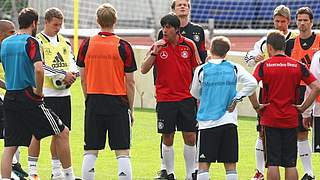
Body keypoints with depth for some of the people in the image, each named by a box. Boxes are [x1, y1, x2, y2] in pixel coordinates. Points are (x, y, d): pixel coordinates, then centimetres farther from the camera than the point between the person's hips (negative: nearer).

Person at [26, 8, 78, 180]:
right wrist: (62, 75, -20)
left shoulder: (64, 42, 15)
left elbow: (72, 62, 16)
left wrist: (72, 73, -8)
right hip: (44, 94, -6)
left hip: (63, 93, 6)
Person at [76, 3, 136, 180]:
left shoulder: (86, 45, 1)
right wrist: (130, 108, 5)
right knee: (123, 152, -1)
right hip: (118, 102, -3)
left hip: (94, 103, 3)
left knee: (90, 152, 8)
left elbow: (83, 79, 6)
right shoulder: (123, 46, -7)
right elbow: (130, 82, -4)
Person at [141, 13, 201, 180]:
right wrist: (154, 52, -18)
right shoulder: (158, 46, -1)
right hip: (165, 99, -1)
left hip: (186, 98, 1)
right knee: (167, 139, 3)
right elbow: (144, 70, -5)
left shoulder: (189, 45, 1)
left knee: (190, 138, 1)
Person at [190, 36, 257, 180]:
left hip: (207, 121, -2)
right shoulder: (234, 68, 3)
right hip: (229, 122, 2)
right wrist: (236, 98, 2)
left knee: (203, 165, 1)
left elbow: (195, 94, 12)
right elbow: (252, 83, -7)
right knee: (231, 166, 5)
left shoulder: (201, 70, 0)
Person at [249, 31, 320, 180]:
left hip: (270, 119, -2)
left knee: (273, 163, 0)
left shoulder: (264, 65, -4)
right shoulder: (298, 65, 2)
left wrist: (256, 106, -8)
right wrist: (303, 107, 1)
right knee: (290, 164, 6)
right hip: (291, 120, 2)